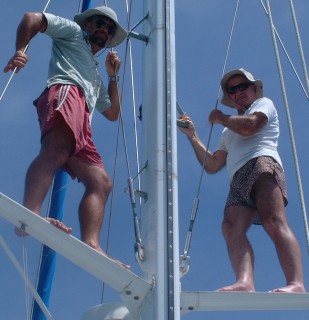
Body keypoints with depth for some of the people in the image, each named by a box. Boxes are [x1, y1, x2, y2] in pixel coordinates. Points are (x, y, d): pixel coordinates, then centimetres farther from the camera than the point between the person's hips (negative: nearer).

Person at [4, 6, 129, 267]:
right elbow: (32, 18, 12)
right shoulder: (72, 31, 28)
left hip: (81, 127, 8)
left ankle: (91, 243, -26)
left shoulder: (95, 76, 45)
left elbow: (113, 113, 43)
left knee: (101, 182, -9)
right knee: (56, 149, -37)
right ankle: (31, 212, -62)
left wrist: (113, 76, 38)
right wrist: (21, 50, -6)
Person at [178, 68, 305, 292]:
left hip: (262, 163, -6)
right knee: (232, 226, -23)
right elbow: (211, 166, 37)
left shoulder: (264, 104, 21)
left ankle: (296, 284, -44)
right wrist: (192, 135, 35)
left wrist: (221, 118, 15)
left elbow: (250, 126, -1)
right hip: (238, 183, 6)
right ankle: (245, 283, -45)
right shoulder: (229, 133, 41)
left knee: (274, 222, -29)